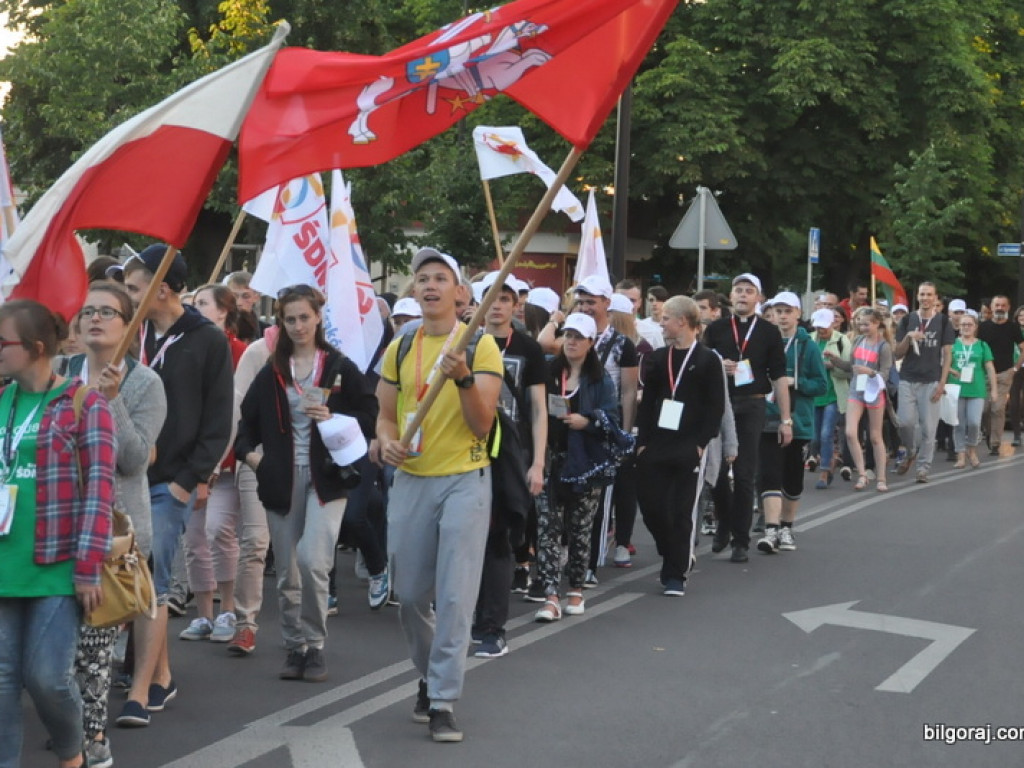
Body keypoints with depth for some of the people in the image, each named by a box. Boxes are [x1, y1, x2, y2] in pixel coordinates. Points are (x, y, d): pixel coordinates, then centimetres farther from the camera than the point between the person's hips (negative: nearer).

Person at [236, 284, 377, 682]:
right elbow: (248, 419, 17)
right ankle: (294, 648, 20)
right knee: (287, 572, 7)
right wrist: (248, 452, -1)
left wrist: (333, 420, -13)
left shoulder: (340, 368, 2)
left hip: (325, 477, -4)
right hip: (282, 480, 4)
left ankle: (315, 646, -3)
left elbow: (371, 418, 1)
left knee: (312, 561, -18)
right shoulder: (272, 372, 11)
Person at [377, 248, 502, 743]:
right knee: (410, 595, 10)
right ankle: (430, 675, 33)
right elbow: (386, 414, 13)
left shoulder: (481, 345, -5)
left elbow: (481, 426, -10)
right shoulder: (399, 348, 8)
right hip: (410, 480, 4)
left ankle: (443, 701, -1)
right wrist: (387, 439, -10)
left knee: (455, 595, -6)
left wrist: (464, 378, -26)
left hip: (464, 479, -4)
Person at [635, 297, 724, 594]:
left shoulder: (708, 360, -2)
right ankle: (678, 557, 25)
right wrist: (642, 441, 2)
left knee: (681, 513, -1)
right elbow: (646, 402, 10)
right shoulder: (658, 358, 11)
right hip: (655, 446, 5)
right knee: (650, 506, 3)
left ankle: (675, 574, 8)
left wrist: (701, 443, -11)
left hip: (689, 449, -4)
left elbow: (716, 407, -4)